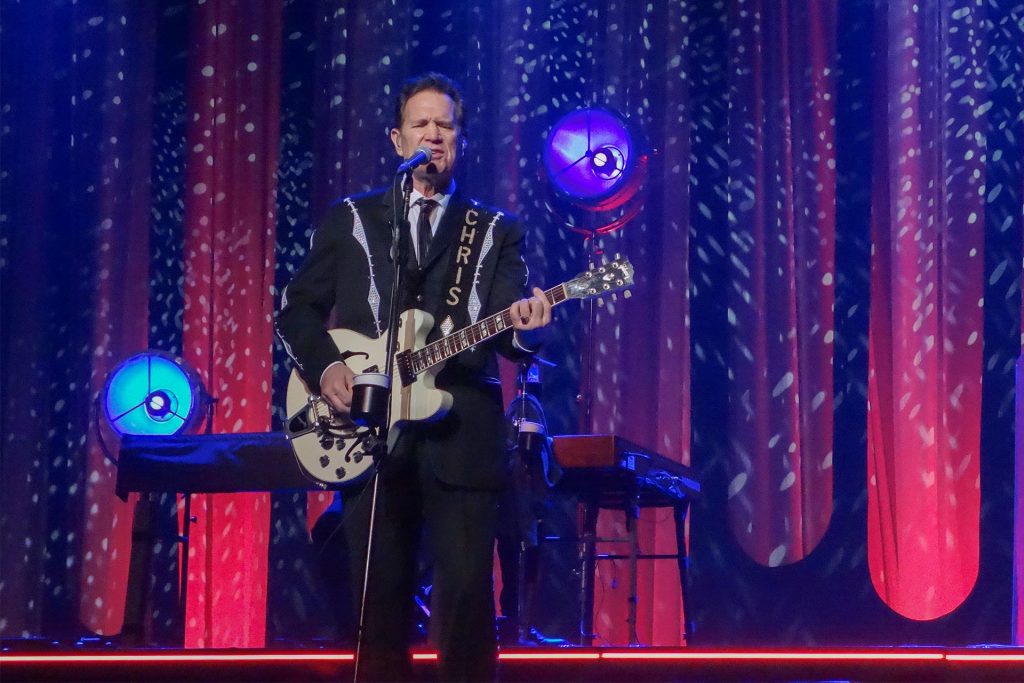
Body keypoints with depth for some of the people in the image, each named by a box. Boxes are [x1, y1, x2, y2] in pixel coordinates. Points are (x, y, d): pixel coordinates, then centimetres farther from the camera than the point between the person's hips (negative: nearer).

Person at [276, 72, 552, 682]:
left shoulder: (497, 232, 11)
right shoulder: (349, 220, 12)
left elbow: (507, 333, -1)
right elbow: (297, 308, 13)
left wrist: (526, 328, -25)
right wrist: (325, 367, -5)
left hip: (461, 435, -1)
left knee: (468, 590, -5)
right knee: (381, 591, 4)